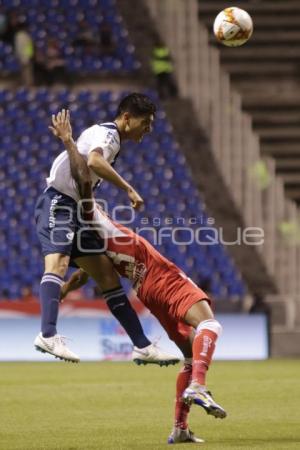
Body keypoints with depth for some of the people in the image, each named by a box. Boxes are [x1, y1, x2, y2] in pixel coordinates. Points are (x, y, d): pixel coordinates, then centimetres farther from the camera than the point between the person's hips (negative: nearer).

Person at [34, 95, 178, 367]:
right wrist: (129, 189, -28)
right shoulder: (106, 133, -10)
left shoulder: (113, 140, 21)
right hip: (58, 204, -10)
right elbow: (94, 162, -32)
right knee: (57, 262, -30)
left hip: (76, 211, 10)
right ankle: (48, 336, -47)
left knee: (109, 277, 8)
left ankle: (142, 346, 10)